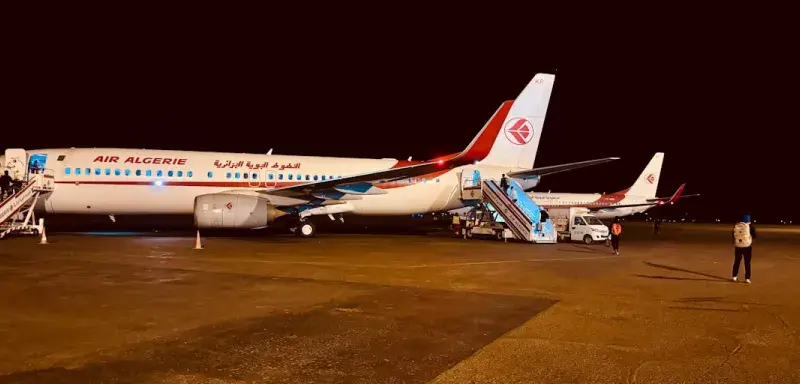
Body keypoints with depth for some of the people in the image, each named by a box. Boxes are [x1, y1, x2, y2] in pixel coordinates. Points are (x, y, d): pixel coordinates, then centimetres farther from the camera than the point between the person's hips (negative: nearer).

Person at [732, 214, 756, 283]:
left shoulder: (736, 225, 2)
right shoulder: (750, 226, -8)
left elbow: (733, 235, 7)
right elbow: (754, 236, -4)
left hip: (738, 246, 3)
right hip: (747, 246, -3)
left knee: (736, 261, 13)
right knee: (747, 263, 3)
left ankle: (734, 277, 17)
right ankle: (747, 278, 2)